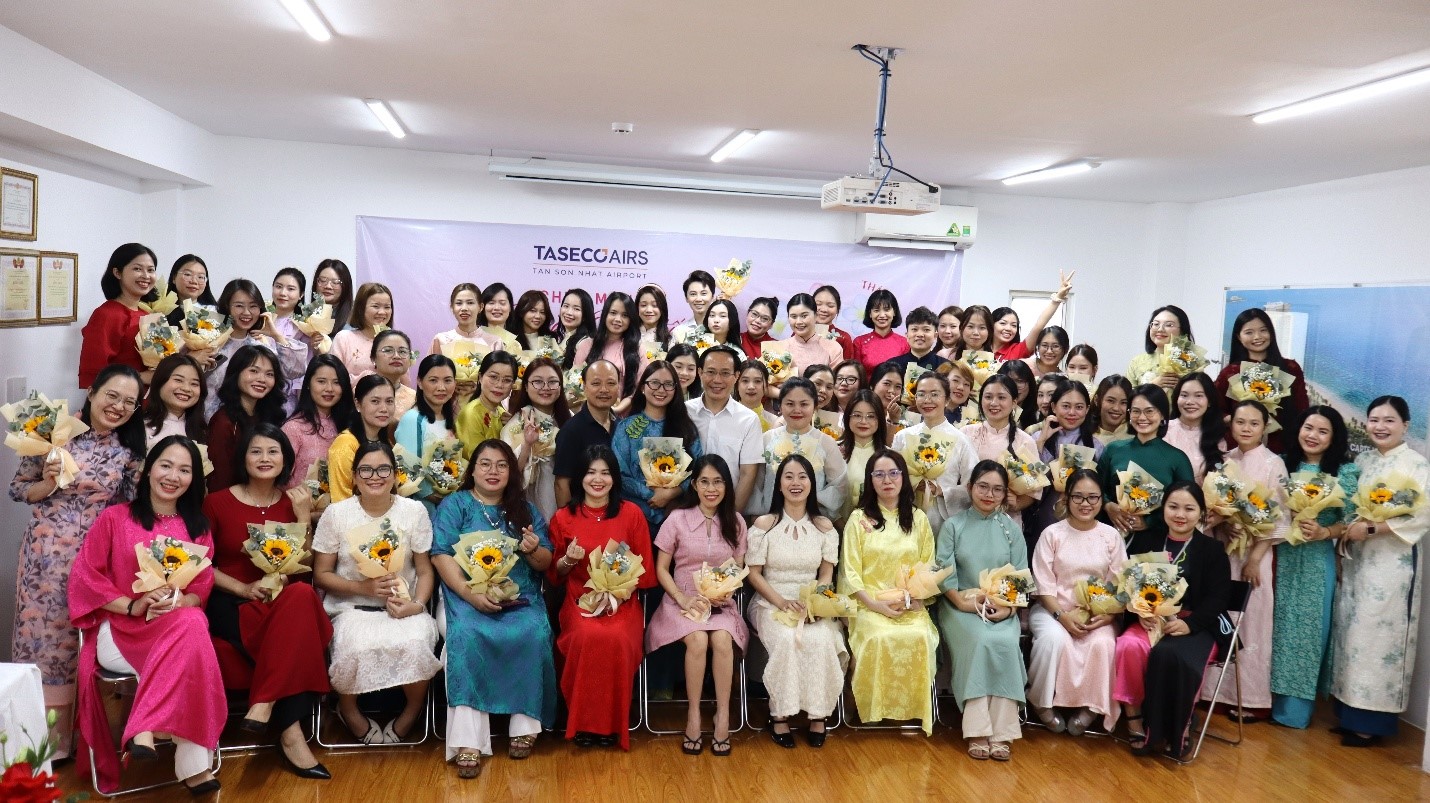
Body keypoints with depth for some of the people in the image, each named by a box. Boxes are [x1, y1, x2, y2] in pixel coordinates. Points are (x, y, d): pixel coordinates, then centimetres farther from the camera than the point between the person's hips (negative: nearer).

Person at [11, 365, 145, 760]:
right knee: (42, 635, 4)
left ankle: (65, 736, 22)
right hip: (47, 553, -2)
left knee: (82, 641, 8)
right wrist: (48, 483, -15)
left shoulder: (130, 451, 4)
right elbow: (17, 489, 3)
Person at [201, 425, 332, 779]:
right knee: (295, 632, -34)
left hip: (284, 601, 3)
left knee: (302, 595, -36)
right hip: (232, 603, -3)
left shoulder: (292, 502, 10)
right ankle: (290, 733, -30)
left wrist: (303, 518, -7)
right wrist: (244, 589, -14)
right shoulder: (218, 502, 3)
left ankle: (264, 706, -33)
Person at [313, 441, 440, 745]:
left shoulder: (414, 511, -1)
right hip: (352, 607, 0)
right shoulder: (336, 514, -2)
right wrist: (363, 587, -15)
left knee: (415, 642, -32)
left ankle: (411, 713, -1)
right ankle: (349, 710, 2)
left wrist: (417, 604, -16)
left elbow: (425, 570, 4)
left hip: (403, 606, 0)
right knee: (358, 647, -33)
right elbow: (321, 574, 2)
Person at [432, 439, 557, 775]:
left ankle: (525, 725, -18)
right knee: (467, 634, -33)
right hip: (467, 595, -2)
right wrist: (469, 593, -19)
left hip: (520, 597, 2)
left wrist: (533, 550, -11)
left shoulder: (526, 510, 16)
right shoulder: (454, 505, 8)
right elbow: (441, 555, -5)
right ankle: (468, 741, -33)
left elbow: (545, 564, 14)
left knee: (534, 633, -30)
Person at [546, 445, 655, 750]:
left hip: (622, 601, 0)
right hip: (579, 600, 1)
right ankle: (583, 722, -14)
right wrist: (567, 561, -8)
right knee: (587, 637, -33)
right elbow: (554, 577, 14)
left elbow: (646, 570, 9)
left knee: (617, 638, -33)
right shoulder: (563, 518, 6)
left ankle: (612, 724, -12)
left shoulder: (632, 514, 5)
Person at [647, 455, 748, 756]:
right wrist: (683, 599, -14)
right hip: (684, 601, -2)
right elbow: (661, 569, 0)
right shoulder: (677, 519, -3)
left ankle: (723, 715, -18)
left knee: (722, 640, -29)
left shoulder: (735, 522, 5)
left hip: (721, 603, 2)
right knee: (698, 641, -31)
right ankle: (693, 715, -16)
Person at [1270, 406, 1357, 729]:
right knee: (1279, 626, 7)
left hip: (1317, 562, -2)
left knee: (1308, 628, 3)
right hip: (1283, 558, 2)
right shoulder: (1284, 465, 5)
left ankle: (1296, 708, 16)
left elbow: (1351, 521, -5)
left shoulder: (1344, 472, -3)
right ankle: (1274, 699, 20)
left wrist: (1324, 533, -20)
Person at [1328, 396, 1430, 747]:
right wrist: (1346, 535, -3)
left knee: (1379, 636, -2)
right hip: (1356, 561, 6)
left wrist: (1370, 528, -18)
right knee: (1352, 634, 8)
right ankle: (1351, 712, 17)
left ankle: (1371, 720, 7)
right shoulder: (1361, 461, 12)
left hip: (1392, 563, -6)